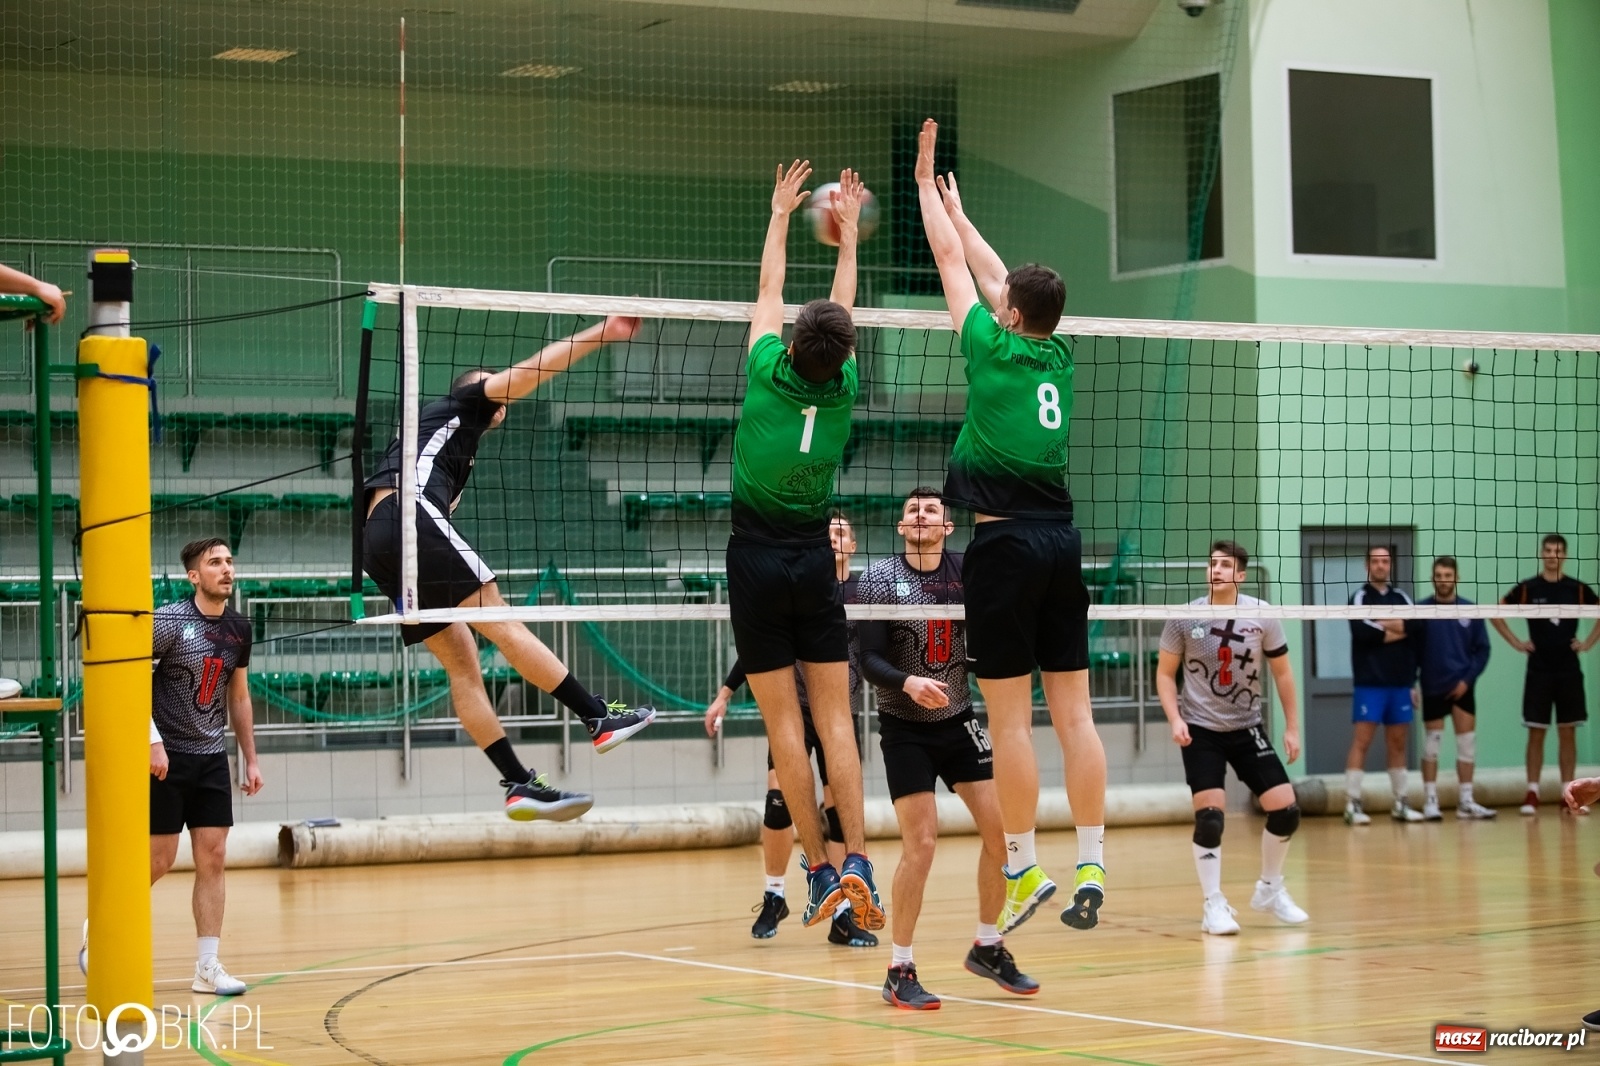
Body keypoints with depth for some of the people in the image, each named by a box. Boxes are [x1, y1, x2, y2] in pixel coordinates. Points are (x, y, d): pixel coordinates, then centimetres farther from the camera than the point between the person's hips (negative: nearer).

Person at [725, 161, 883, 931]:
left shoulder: (769, 376, -10)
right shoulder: (844, 389, -5)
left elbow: (770, 292, 7)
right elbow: (845, 306, 13)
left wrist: (780, 215, 20)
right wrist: (848, 232, 26)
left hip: (757, 561, -2)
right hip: (815, 562, 2)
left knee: (784, 722, -1)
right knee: (835, 718, -1)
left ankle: (818, 867, -3)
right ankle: (857, 862, -12)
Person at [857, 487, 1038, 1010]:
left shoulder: (967, 571, 0)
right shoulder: (880, 578, -8)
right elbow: (869, 660, -13)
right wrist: (907, 683, -31)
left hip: (959, 722, 4)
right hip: (905, 729, -4)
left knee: (1002, 828, -1)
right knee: (920, 844, -11)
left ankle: (988, 947, 18)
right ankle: (900, 971, 0)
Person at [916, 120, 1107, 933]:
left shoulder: (994, 349, -4)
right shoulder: (1058, 357, 11)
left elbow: (953, 262, 8)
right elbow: (993, 271, 25)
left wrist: (926, 182, 21)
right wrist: (954, 206, 37)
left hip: (1006, 541, -6)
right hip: (1061, 538, 6)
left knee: (1010, 718, -3)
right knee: (1074, 712, 2)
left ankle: (1023, 868, -2)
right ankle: (1092, 867, 0)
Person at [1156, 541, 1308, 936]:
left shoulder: (1263, 617, -6)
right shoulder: (1184, 618, -9)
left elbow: (1282, 672, 5)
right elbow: (1165, 673, 0)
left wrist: (1292, 727, 3)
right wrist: (1175, 719, -14)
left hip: (1247, 728, 2)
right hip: (1200, 729, -2)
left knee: (1285, 809, -4)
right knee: (1210, 815, -15)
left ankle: (1270, 889, 19)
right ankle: (1214, 904, -1)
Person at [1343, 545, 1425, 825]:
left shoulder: (1401, 598, 13)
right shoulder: (1360, 597, 0)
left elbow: (1419, 627, -2)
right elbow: (1363, 632, -17)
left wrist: (1384, 625, -11)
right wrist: (1399, 631, -7)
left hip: (1400, 683, 5)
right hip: (1370, 683, -5)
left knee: (1398, 742, 9)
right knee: (1362, 740, -8)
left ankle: (1400, 804, 15)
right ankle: (1352, 804, -9)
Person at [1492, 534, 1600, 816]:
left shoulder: (1577, 589, 3)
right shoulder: (1527, 588, -1)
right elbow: (1496, 612, 6)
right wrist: (1515, 642, -1)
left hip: (1569, 671, 1)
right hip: (1539, 671, -1)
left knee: (1568, 732, 4)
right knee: (1536, 732, -1)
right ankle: (1532, 794, 2)